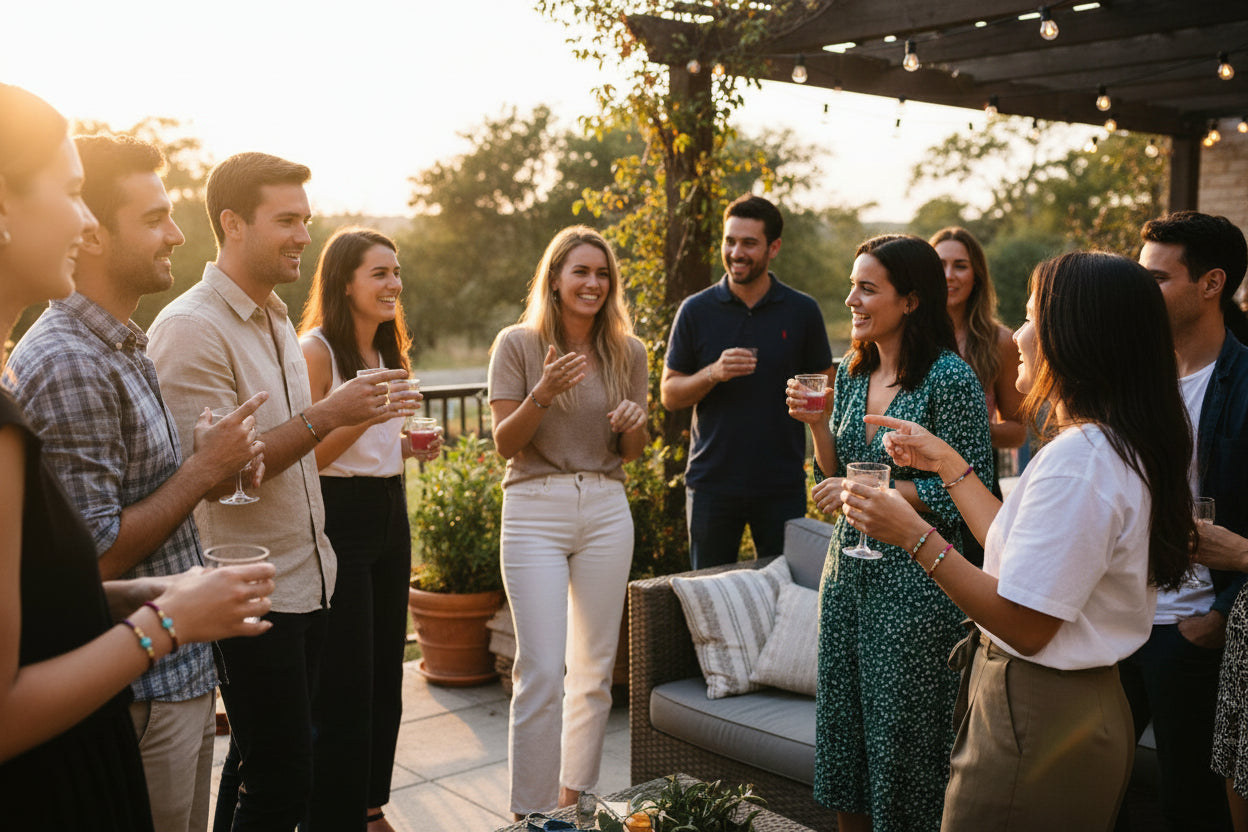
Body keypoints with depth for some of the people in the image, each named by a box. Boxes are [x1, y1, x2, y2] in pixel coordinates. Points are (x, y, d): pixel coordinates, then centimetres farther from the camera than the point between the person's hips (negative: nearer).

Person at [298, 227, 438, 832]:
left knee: (385, 675, 14)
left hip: (390, 514, 8)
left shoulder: (387, 354, 13)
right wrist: (365, 414, -27)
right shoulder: (315, 350, -12)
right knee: (344, 688, -1)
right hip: (338, 518, -8)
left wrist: (411, 444, 5)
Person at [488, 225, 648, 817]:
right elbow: (504, 443, -4)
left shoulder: (627, 351, 7)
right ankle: (531, 811, 4)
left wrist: (634, 422, -11)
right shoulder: (517, 344, -2)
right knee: (542, 672, -8)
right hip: (535, 508, -3)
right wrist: (543, 394, -21)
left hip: (605, 510, 4)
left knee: (594, 669, 9)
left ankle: (575, 798, 24)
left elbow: (632, 452, 12)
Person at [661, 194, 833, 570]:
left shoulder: (802, 311, 2)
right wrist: (714, 373, -15)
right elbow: (669, 394, 2)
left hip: (783, 485, 0)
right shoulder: (696, 310, 2)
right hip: (712, 481, 0)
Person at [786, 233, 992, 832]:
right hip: (848, 570, 7)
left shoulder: (949, 378, -13)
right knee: (841, 723, 15)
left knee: (902, 732, 5)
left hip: (913, 582, -7)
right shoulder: (851, 372, 8)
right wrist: (815, 423, -3)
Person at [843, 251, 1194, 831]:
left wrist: (915, 536, -21)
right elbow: (1020, 552, 9)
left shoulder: (1078, 458, -25)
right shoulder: (1120, 446, 7)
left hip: (1037, 719, -10)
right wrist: (945, 462, 15)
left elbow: (1025, 625, -25)